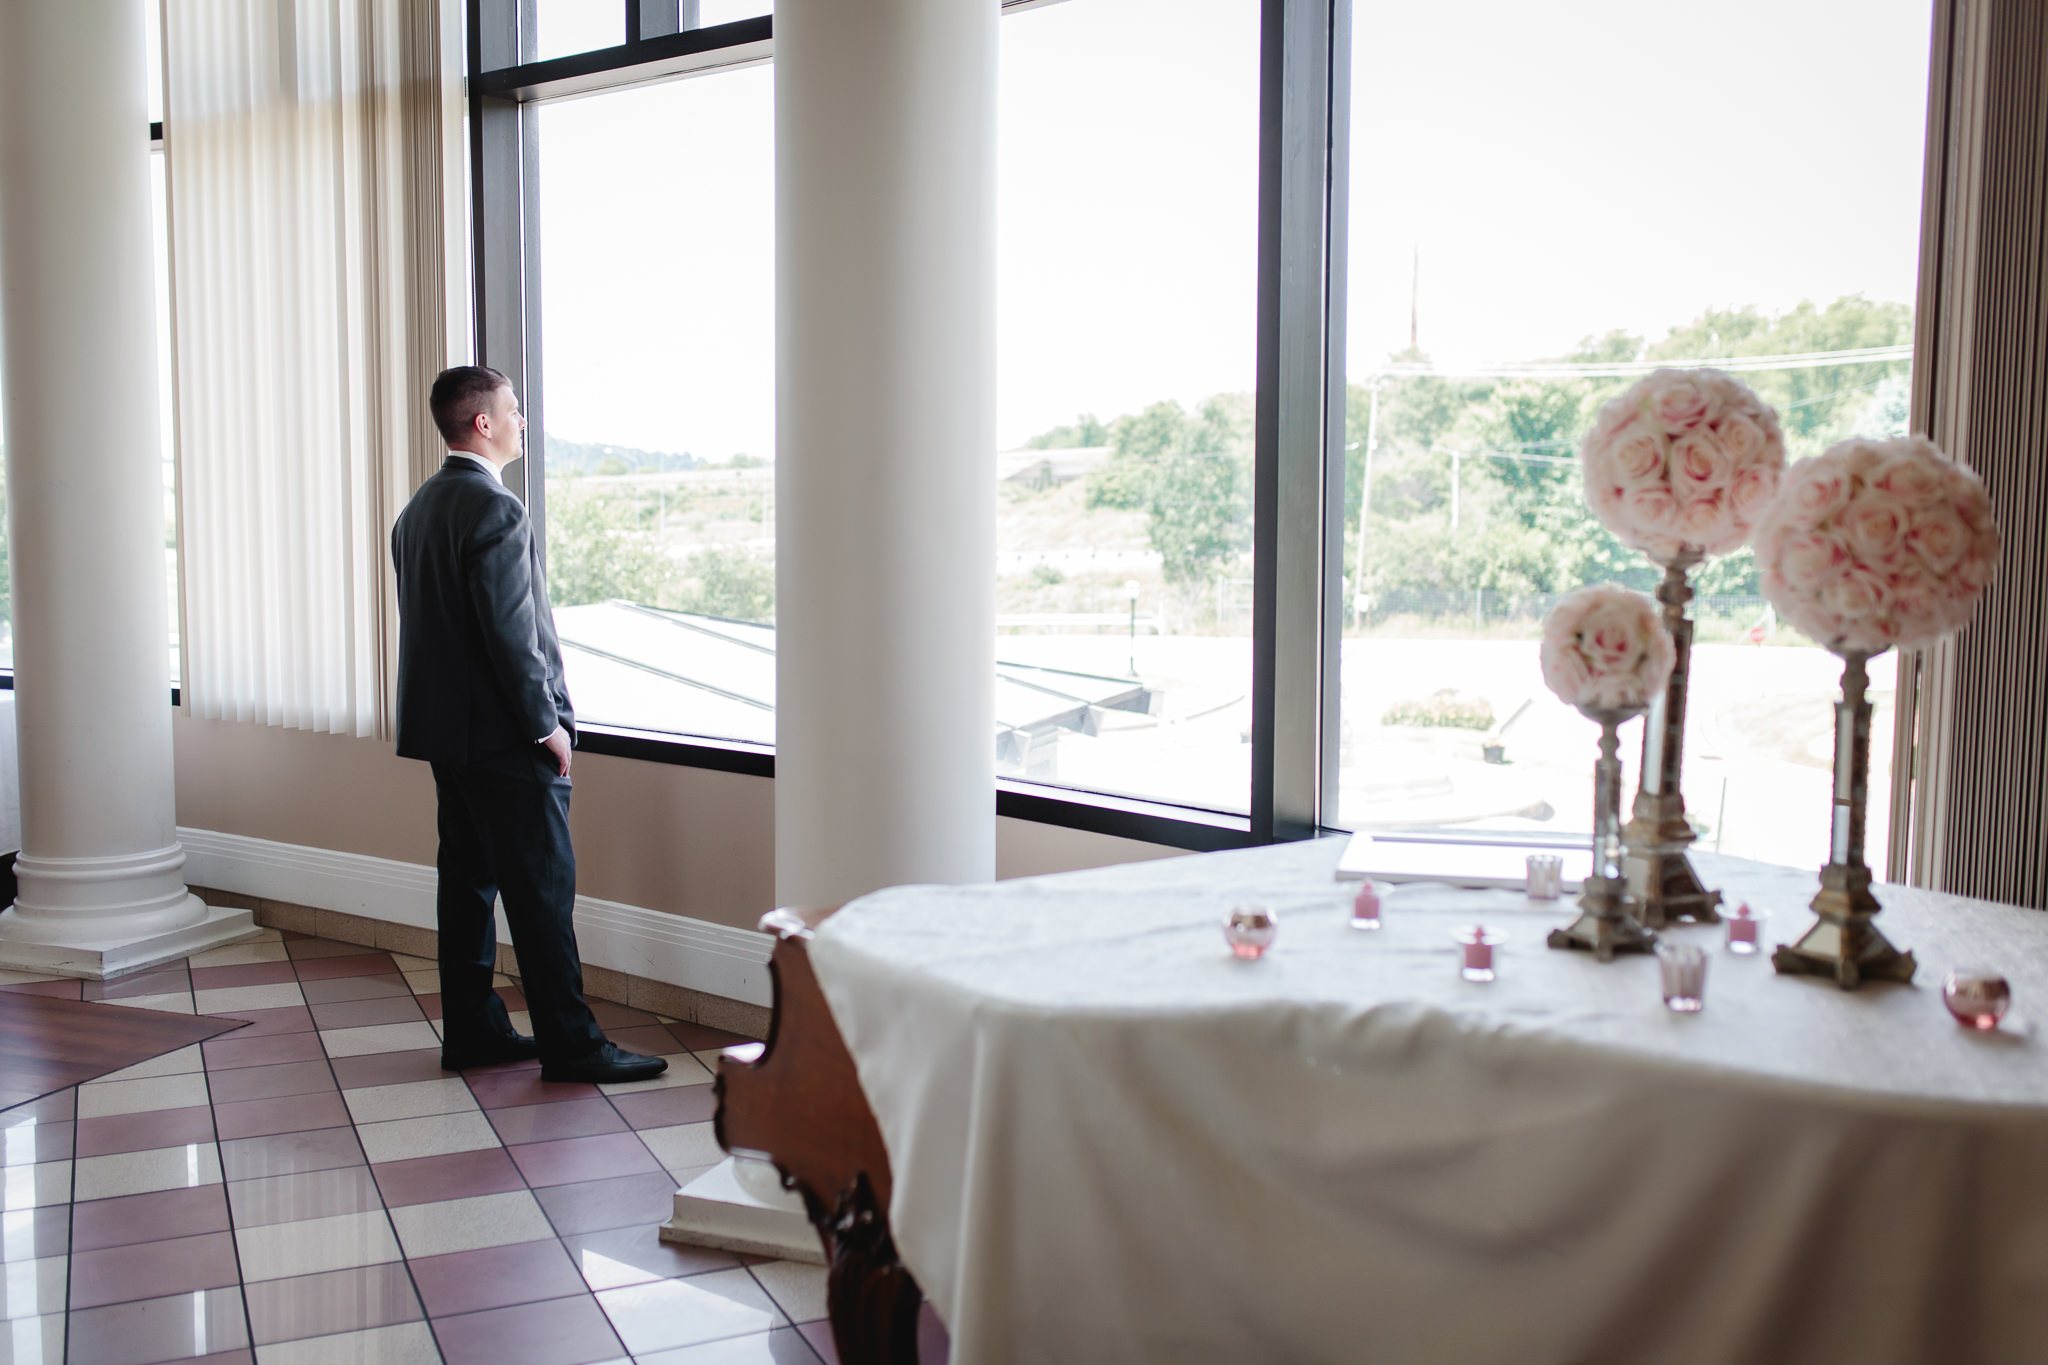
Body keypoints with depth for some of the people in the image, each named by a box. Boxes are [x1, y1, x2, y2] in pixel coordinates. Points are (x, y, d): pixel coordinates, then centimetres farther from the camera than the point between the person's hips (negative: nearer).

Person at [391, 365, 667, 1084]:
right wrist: (547, 723, -13)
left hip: (444, 729, 10)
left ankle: (470, 1030, 21)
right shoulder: (496, 510, -17)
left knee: (468, 878, 14)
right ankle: (570, 1044, 1)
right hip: (505, 735, -10)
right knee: (542, 889, -4)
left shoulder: (419, 508, 13)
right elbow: (511, 632, -21)